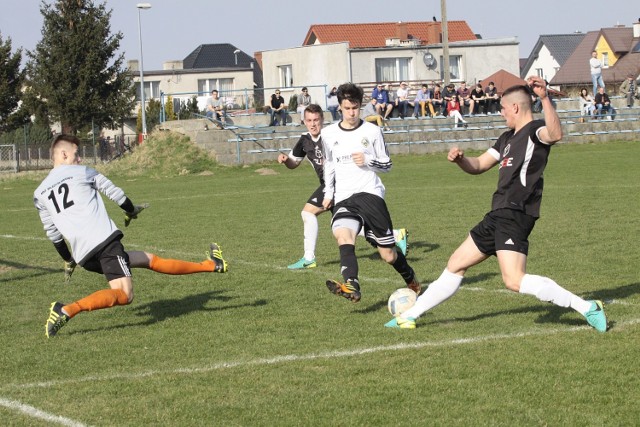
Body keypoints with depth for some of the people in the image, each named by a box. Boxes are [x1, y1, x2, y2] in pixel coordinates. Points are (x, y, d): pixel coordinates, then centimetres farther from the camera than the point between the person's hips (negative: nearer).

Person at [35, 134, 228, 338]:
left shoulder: (39, 194, 16)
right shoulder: (82, 172, 5)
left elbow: (53, 234, 19)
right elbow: (114, 192, 12)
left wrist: (69, 260, 32)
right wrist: (132, 210, 31)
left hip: (83, 256, 7)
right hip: (104, 240, -7)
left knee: (150, 260, 17)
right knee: (123, 295, -18)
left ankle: (211, 265, 25)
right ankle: (67, 311, -30)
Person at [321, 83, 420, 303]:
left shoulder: (372, 131, 4)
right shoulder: (328, 134, 11)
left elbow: (387, 165, 11)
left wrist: (368, 161, -8)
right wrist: (328, 193, 20)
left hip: (370, 193, -1)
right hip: (343, 199, 1)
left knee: (388, 255, -1)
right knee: (342, 234, -33)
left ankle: (411, 280, 31)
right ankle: (351, 286, -51)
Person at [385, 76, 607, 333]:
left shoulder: (535, 130, -8)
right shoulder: (508, 138, 22)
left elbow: (555, 134, -32)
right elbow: (478, 166, 28)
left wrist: (545, 98, -42)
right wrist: (459, 159, 6)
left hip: (516, 215, -10)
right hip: (498, 215, 10)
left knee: (514, 280, -24)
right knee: (456, 264, 18)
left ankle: (588, 308, -22)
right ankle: (411, 315, 31)